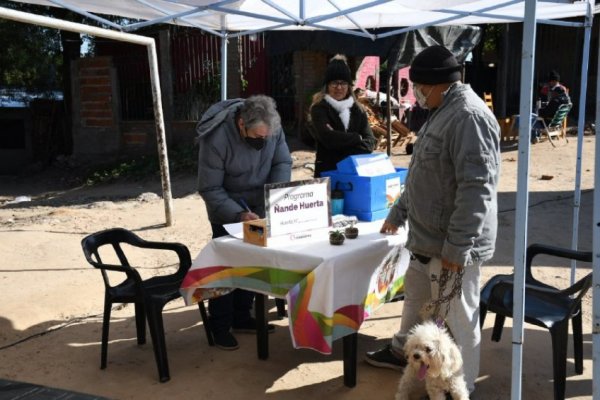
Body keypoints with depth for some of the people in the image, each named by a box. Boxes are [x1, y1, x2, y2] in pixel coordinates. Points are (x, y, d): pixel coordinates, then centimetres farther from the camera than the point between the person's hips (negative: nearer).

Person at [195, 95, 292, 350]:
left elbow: (283, 163, -11)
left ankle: (241, 317, 27)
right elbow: (209, 189, -26)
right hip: (227, 211, -4)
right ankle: (220, 327, 14)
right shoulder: (215, 139, -32)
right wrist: (239, 214, -35)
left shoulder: (271, 128, -20)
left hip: (258, 208, 5)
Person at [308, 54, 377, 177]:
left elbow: (370, 140, 4)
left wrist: (352, 155, -14)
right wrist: (357, 138, -5)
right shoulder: (319, 109, -2)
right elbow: (327, 138, -16)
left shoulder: (357, 109, 12)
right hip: (328, 171, -4)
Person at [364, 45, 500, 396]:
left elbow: (476, 188, -27)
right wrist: (398, 213, 24)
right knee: (416, 295, 25)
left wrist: (456, 246, -25)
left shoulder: (469, 116, -21)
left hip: (452, 244, -10)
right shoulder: (442, 112, 13)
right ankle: (403, 351, 46)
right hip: (428, 237, 11)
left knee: (456, 317, 3)